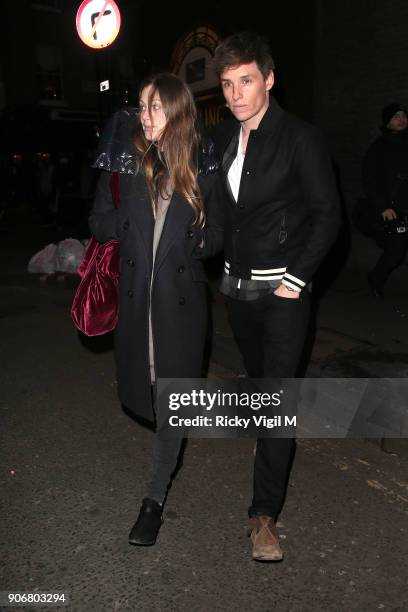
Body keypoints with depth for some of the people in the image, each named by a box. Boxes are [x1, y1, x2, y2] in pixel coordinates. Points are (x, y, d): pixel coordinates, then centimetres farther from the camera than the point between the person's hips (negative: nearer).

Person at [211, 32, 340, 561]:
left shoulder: (300, 138, -9)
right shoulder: (223, 139, 9)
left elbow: (327, 213, -10)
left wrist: (297, 278, -14)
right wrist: (226, 266, 8)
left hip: (282, 289, -6)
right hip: (237, 284, 6)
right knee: (259, 380, 20)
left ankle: (264, 513, 4)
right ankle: (275, 442, 47)